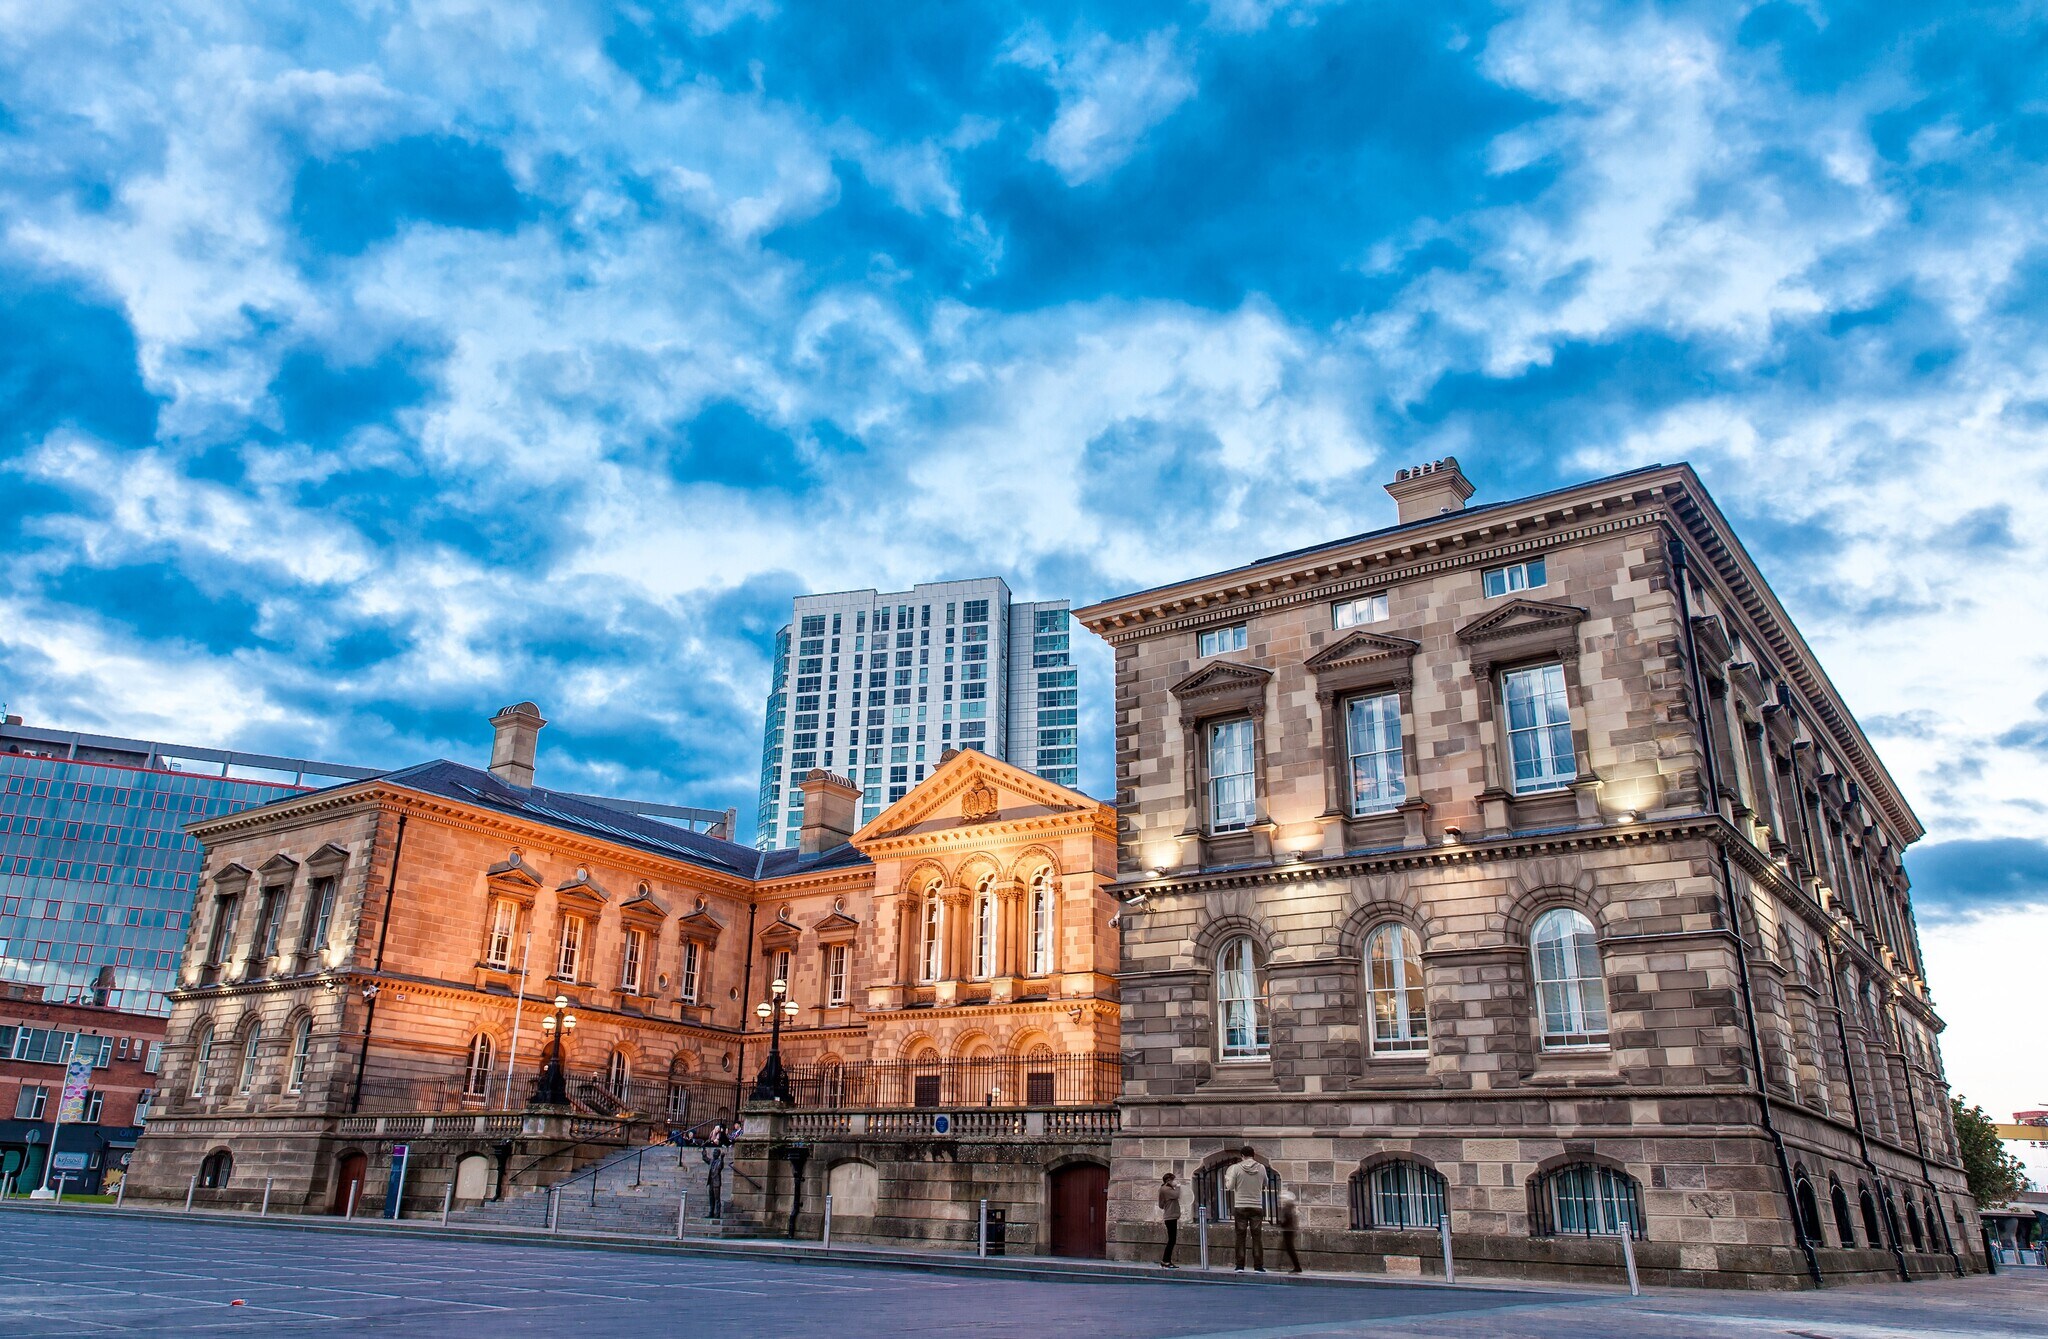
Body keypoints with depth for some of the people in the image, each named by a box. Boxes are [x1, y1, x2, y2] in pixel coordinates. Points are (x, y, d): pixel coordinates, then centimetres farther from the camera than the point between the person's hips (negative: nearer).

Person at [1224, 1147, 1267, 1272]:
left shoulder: (1237, 1168, -7)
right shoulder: (1261, 1168, -2)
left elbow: (1230, 1187, -4)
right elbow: (1265, 1184, 14)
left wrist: (1227, 1180, 16)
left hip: (1240, 1207, -1)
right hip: (1257, 1207, 1)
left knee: (1240, 1237, 4)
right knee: (1257, 1237, 5)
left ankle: (1240, 1266, 4)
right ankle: (1258, 1266, 3)